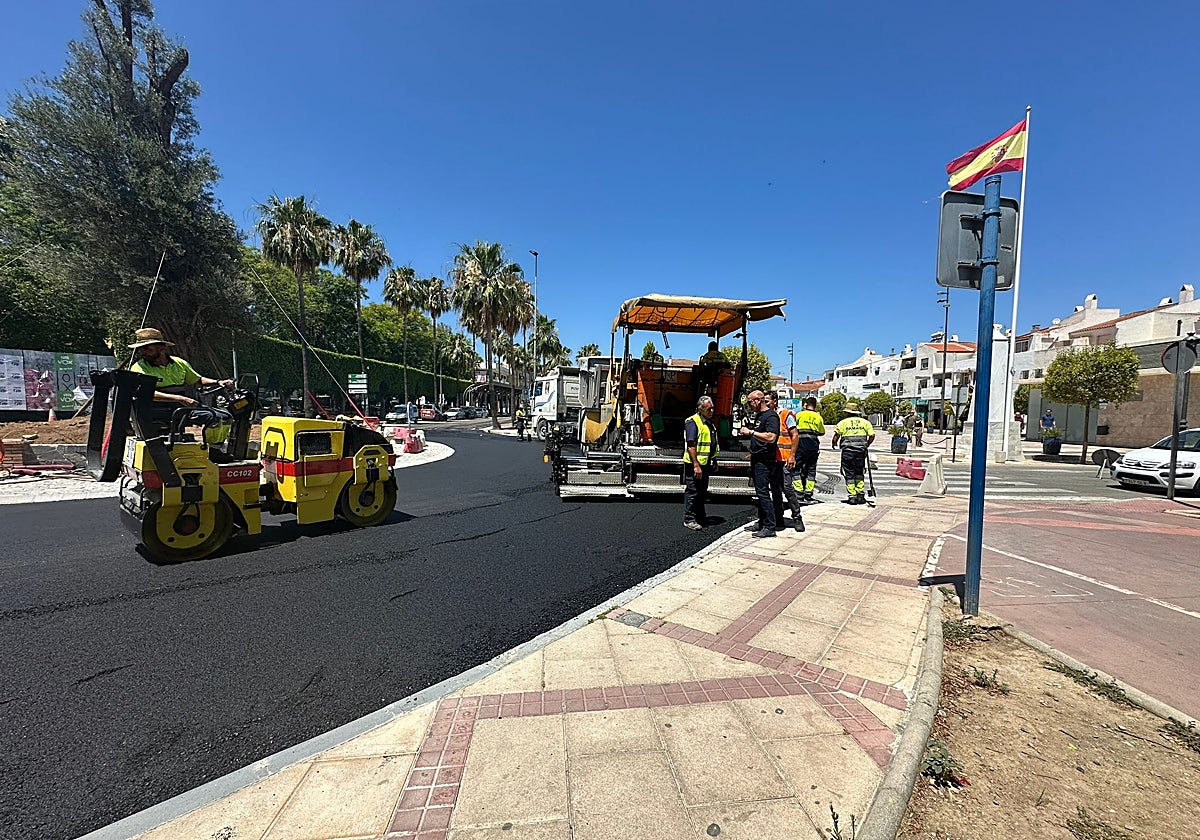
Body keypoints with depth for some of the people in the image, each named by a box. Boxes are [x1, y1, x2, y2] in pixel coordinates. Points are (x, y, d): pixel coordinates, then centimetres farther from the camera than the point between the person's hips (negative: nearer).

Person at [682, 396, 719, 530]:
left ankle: (701, 516, 29)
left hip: (705, 463, 9)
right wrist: (696, 465, -24)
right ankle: (689, 519, 5)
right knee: (692, 491, -3)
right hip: (694, 464, -9)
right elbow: (691, 446, -21)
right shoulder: (693, 422, -15)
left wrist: (714, 460, 23)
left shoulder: (709, 423, 15)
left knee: (702, 492, 18)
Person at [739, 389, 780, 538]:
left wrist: (751, 432, -23)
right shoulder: (758, 416, 18)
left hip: (765, 461, -10)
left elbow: (770, 437, -26)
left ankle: (770, 527, -8)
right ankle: (762, 522, 22)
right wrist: (746, 432, 16)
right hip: (756, 459, 10)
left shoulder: (771, 416, -12)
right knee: (759, 492, 14)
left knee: (763, 491, -11)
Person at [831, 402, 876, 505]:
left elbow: (836, 435, -7)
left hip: (847, 451, -2)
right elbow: (872, 436, 3)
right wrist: (866, 445, 19)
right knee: (859, 473, 16)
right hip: (860, 450, 2)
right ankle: (861, 495, 12)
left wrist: (834, 444, 12)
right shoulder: (865, 422, 9)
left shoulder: (844, 422, 1)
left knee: (849, 474, 5)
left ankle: (852, 496, 3)